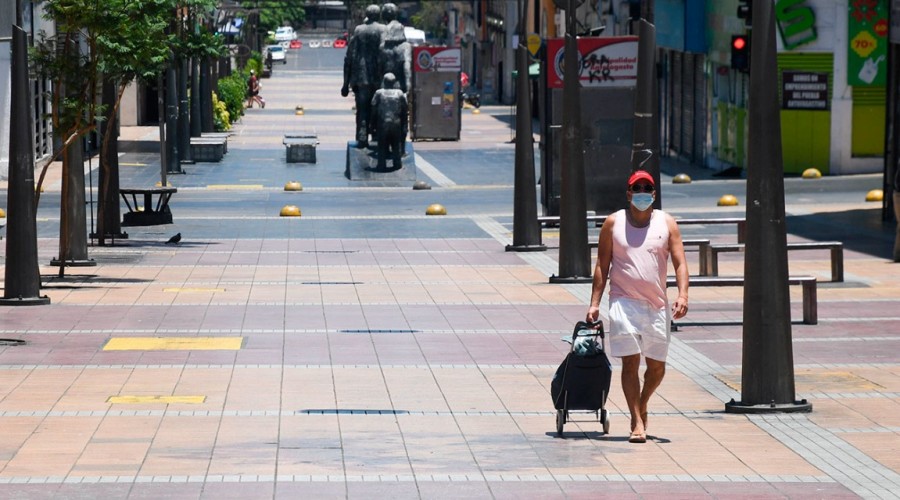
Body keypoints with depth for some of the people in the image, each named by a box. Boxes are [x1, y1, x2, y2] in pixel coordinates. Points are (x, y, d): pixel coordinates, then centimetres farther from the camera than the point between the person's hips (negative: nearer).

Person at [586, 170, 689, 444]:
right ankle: (637, 422, -9)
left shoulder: (667, 224, 7)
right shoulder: (613, 223, 4)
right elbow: (602, 266, 6)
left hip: (657, 305, 2)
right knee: (630, 361, -10)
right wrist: (594, 303, 0)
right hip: (624, 301, -2)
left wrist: (683, 294, -15)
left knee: (657, 365, 7)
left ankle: (642, 402, 35)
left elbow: (680, 263, 1)